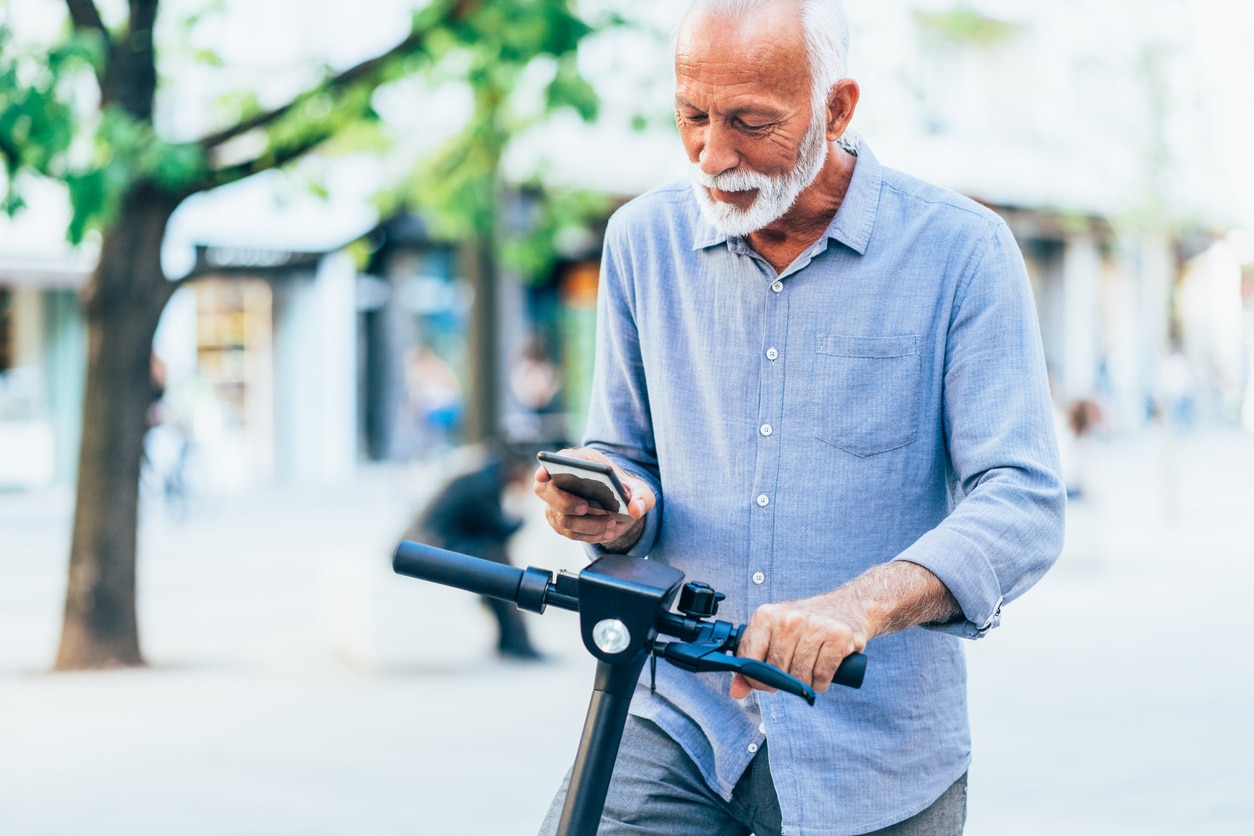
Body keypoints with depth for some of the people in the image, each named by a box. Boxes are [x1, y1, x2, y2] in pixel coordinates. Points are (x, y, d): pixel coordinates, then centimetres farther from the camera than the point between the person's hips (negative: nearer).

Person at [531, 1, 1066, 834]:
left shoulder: (960, 251, -7)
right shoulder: (644, 240, 4)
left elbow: (1023, 505, -14)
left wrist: (859, 607, -31)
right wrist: (616, 505, -10)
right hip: (678, 724, 2)